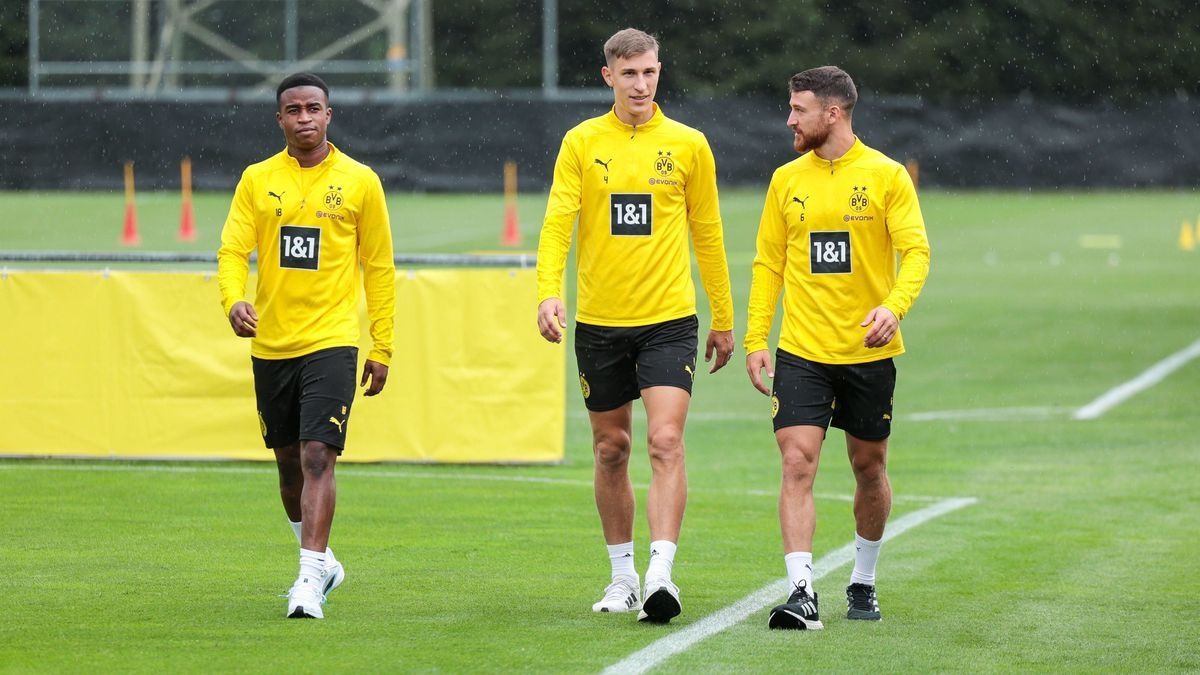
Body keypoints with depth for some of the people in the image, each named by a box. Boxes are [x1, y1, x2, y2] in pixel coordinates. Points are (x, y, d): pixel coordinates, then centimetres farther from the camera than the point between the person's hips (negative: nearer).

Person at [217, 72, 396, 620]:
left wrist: (382, 349, 3)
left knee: (317, 458, -16)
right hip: (270, 344, 3)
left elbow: (380, 267, 5)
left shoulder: (359, 182, 1)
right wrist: (234, 301, -22)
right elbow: (232, 250, 0)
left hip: (331, 342, -3)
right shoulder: (258, 180, 6)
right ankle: (321, 560, 33)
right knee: (288, 462, 13)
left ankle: (311, 581, -19)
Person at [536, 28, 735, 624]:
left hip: (668, 318, -1)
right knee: (610, 449, 9)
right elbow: (557, 223, -5)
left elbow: (707, 234, 10)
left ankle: (661, 575, -20)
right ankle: (622, 576, 22)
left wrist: (723, 318, 12)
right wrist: (548, 293, -21)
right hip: (599, 322, 1)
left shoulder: (688, 145, 2)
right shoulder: (582, 143, 2)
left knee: (666, 442, -15)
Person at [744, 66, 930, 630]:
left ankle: (863, 583, 29)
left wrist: (894, 307, -26)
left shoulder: (886, 175, -3)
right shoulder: (787, 180, 7)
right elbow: (769, 263, 11)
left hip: (869, 351, -1)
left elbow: (915, 251, -8)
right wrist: (755, 339, 3)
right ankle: (802, 593, -18)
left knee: (869, 467, 10)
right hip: (801, 350, 1)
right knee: (797, 463, -13)